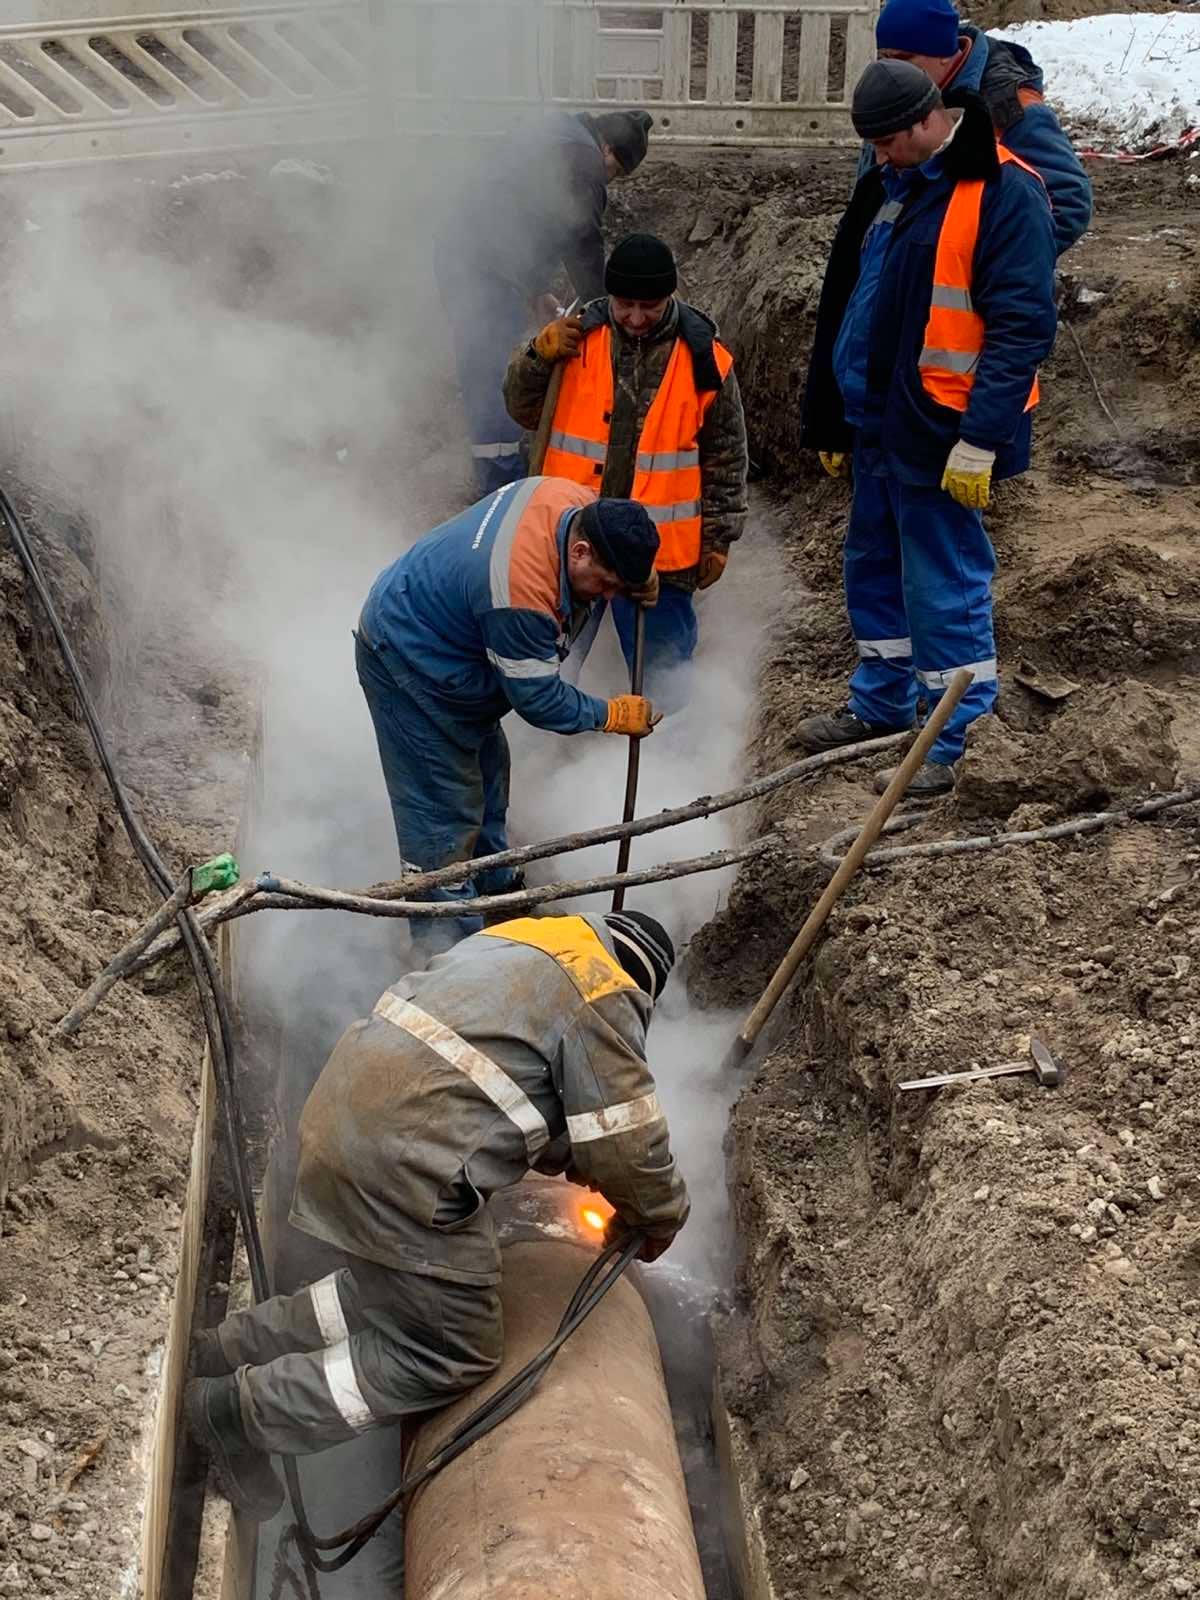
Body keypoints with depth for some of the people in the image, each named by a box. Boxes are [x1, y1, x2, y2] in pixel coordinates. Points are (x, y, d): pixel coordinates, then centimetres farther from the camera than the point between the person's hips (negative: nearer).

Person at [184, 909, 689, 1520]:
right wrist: (661, 1217, 16)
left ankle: (227, 1349, 22)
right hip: (401, 1166, -9)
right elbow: (628, 1142, -3)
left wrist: (570, 1161, 33)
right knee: (450, 1357, 3)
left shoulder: (519, 939, 22)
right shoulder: (603, 997, -4)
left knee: (382, 1291, 26)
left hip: (339, 1114, 10)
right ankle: (242, 1411, 1)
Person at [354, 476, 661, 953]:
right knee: (446, 810, -6)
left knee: (486, 773, 24)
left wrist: (636, 569, -2)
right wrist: (613, 715, -15)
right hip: (407, 667, -10)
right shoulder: (522, 595, -41)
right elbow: (537, 699, -27)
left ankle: (496, 888, 44)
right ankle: (449, 951, 5)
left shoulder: (576, 501, -15)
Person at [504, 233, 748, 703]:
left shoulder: (704, 359, -4)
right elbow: (523, 412, 6)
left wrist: (717, 539, 5)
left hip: (661, 543, -1)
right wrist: (539, 356, -12)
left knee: (659, 662, 10)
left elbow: (726, 458, 4)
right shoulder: (578, 337, -2)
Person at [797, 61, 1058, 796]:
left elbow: (1022, 328, -18)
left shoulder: (1004, 193, -14)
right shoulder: (886, 188, 12)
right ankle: (881, 706, 35)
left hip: (940, 438, -9)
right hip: (878, 425, 9)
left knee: (944, 589, -2)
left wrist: (980, 440, -23)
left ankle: (944, 744, 10)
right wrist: (829, 419, 18)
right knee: (875, 572, 19)